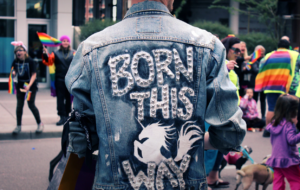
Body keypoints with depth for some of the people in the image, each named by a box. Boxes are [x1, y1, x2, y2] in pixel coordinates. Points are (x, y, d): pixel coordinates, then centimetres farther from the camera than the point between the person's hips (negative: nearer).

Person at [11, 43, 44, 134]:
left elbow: (34, 75, -13)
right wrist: (13, 73, -14)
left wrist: (29, 85, -26)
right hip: (20, 86, 4)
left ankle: (40, 124, 13)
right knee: (19, 105, 2)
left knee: (31, 105, -4)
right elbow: (14, 71, 12)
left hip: (31, 86, -4)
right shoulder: (15, 62, 0)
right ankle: (18, 126, 12)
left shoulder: (30, 61, -13)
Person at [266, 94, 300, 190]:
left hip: (276, 158, 7)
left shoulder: (274, 123, 7)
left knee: (278, 182, 9)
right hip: (288, 159, -7)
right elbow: (291, 140, -25)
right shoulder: (288, 124, -17)